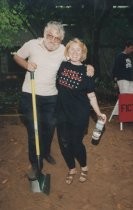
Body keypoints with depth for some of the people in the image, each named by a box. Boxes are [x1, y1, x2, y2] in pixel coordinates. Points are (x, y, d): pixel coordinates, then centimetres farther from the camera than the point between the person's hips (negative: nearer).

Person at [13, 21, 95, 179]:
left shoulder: (63, 50, -6)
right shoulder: (32, 44, -11)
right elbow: (17, 56, 4)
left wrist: (87, 67, -13)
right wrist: (27, 65, -16)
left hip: (51, 96, 3)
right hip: (30, 95, -2)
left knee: (49, 128, 17)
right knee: (34, 131, 0)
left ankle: (46, 153, 47)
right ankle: (35, 165, 20)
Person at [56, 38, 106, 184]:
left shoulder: (85, 72, -6)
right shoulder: (62, 65, 1)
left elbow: (91, 95, -2)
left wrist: (98, 113, -4)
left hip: (80, 114, -3)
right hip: (62, 112, 3)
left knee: (76, 143, 4)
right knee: (64, 143, 8)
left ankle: (84, 167, 35)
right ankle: (71, 169, 34)